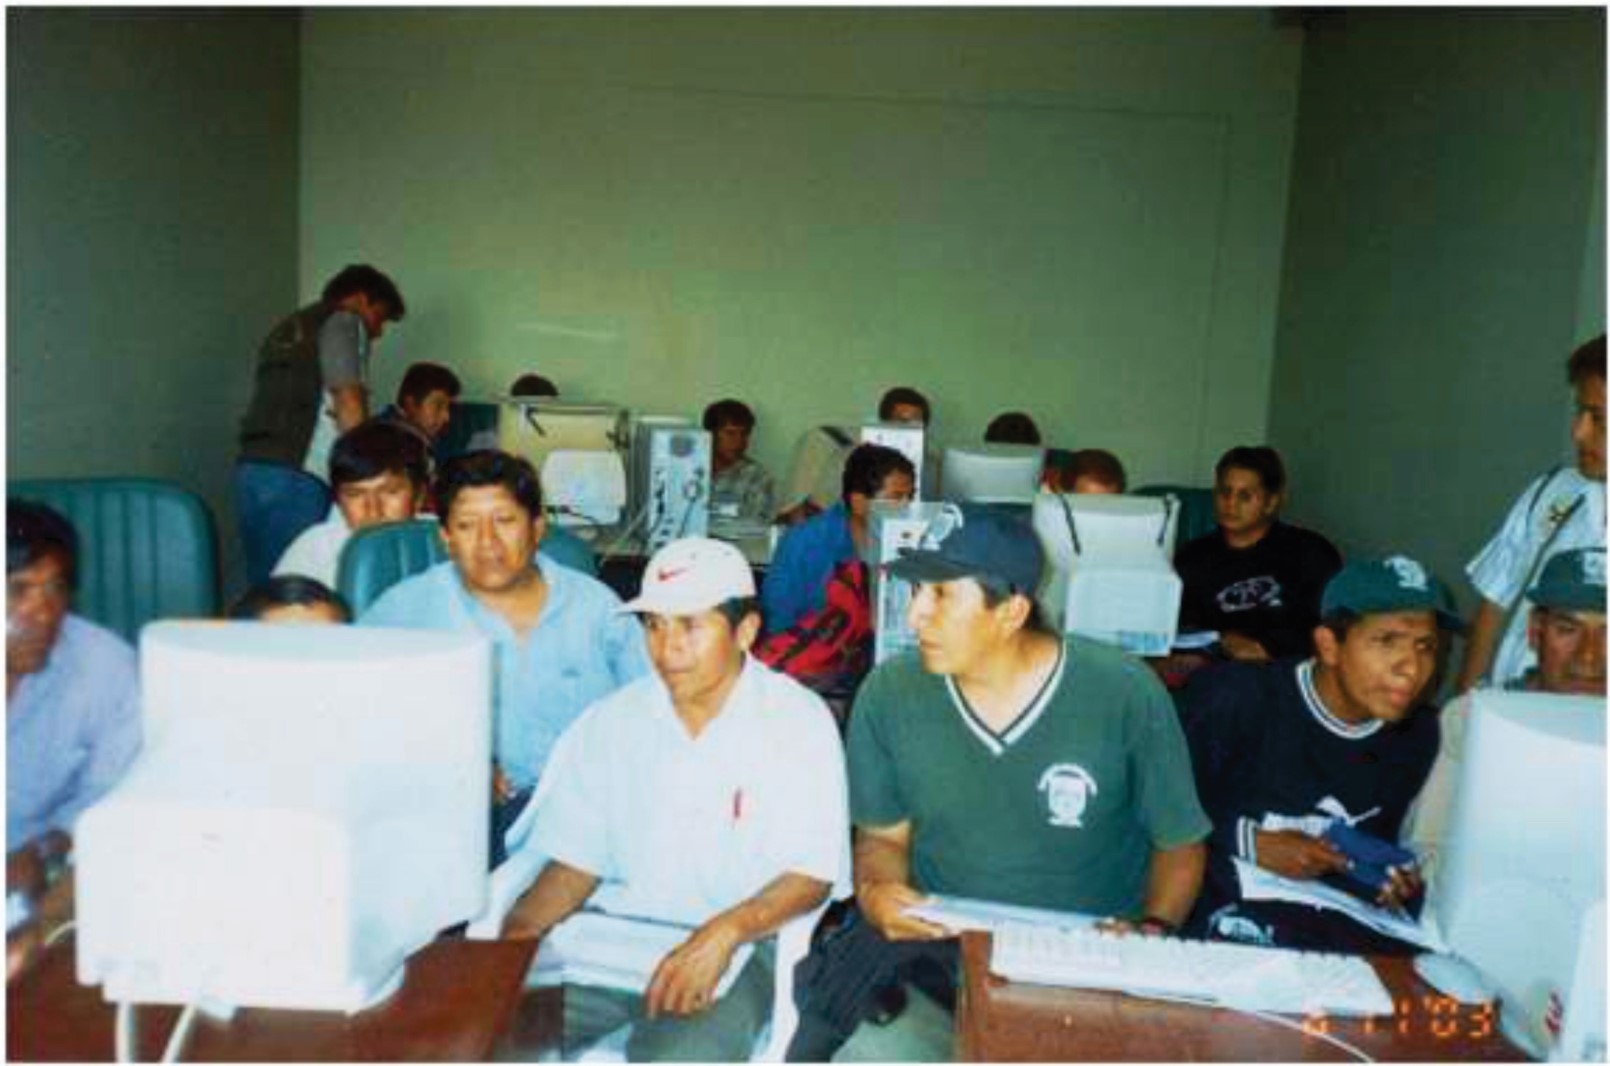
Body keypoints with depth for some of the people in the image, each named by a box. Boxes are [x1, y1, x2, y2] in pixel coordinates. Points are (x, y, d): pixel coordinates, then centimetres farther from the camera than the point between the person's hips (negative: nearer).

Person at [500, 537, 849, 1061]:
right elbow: (575, 861, 9)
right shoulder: (609, 722, 9)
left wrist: (726, 931, -25)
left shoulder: (796, 720, -3)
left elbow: (811, 874, -7)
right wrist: (520, 929, -11)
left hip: (734, 948, -3)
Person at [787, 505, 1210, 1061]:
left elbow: (1179, 843, 2)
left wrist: (1153, 930, -14)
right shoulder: (889, 693, -5)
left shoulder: (1125, 694, -12)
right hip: (930, 933, 1)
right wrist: (874, 891, -12)